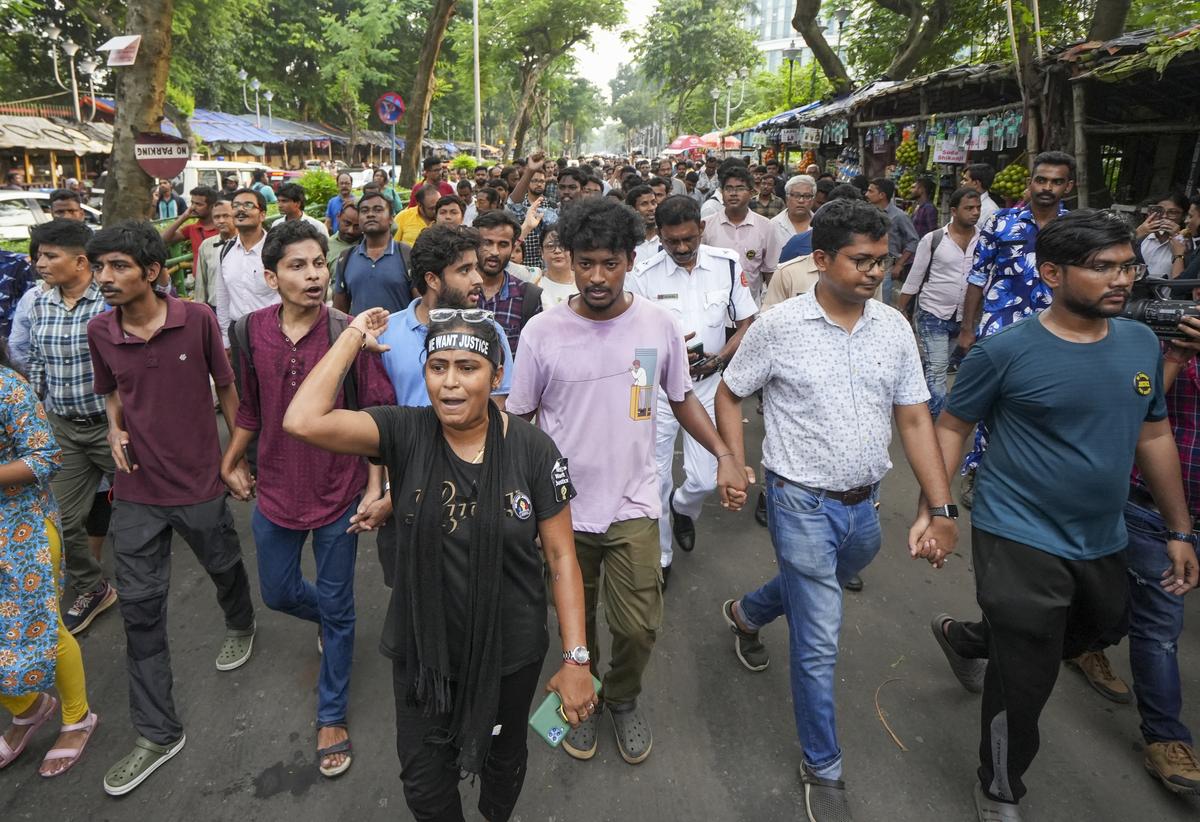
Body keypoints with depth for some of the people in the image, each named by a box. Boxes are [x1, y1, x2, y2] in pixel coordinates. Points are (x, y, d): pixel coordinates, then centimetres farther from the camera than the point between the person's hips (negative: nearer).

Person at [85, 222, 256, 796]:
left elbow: (226, 387, -2)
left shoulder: (197, 319, -14)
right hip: (136, 491, 2)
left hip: (200, 482, -2)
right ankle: (158, 734, 18)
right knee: (140, 609, 5)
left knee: (224, 568, 21)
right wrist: (116, 428, -5)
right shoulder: (99, 332, -4)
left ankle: (240, 625, 57)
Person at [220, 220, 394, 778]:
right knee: (279, 594, 21)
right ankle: (328, 617, 56)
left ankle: (332, 715, 31)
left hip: (337, 493, -4)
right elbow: (252, 406, 9)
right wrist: (231, 463, 13)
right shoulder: (255, 329, -5)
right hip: (275, 491, 4)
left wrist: (375, 487, -16)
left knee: (336, 609, 11)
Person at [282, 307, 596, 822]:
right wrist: (354, 337, -18)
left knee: (504, 758, 26)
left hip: (511, 651, 0)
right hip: (422, 649, 1)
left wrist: (576, 659, -11)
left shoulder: (533, 450, -15)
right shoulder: (404, 433, -13)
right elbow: (302, 421, -28)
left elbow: (561, 556, -10)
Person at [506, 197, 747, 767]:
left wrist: (724, 455, -7)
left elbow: (681, 399, 7)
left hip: (633, 505, 0)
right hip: (564, 506, 0)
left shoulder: (658, 324, -6)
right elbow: (518, 421, 0)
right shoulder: (543, 332, -10)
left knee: (639, 627, 4)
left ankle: (623, 698, 36)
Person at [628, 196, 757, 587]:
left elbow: (747, 323, 3)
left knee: (705, 478, 2)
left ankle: (682, 508, 40)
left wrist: (719, 358, -14)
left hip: (708, 383, 1)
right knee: (656, 477, 6)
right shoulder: (644, 275, -10)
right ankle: (661, 556, 27)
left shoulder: (727, 264, -4)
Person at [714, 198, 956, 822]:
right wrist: (736, 466, -11)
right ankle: (822, 770, 21)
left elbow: (914, 420, 0)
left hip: (865, 504, 5)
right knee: (819, 640, 0)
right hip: (802, 502, -5)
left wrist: (942, 509, -5)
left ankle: (746, 613, 60)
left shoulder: (893, 327, -2)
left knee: (816, 588, 28)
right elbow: (728, 394, -1)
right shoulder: (779, 325, -13)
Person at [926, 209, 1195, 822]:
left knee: (1099, 629, 28)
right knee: (1023, 685, 4)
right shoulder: (1006, 351, -17)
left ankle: (966, 639, 52)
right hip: (1021, 542, -6)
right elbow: (951, 426, -9)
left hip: (1102, 541, 7)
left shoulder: (1142, 344, 1)